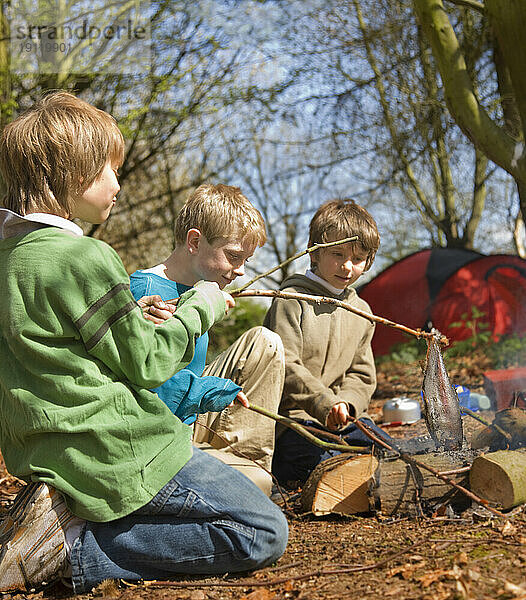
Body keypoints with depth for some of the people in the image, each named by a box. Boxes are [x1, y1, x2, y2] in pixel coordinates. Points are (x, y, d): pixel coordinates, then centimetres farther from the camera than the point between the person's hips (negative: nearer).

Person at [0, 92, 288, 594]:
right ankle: (74, 546, -9)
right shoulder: (84, 257, -19)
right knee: (264, 533, -3)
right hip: (119, 456, -10)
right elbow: (146, 365, -13)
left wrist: (135, 318, 13)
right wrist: (198, 309, 2)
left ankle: (61, 513, 8)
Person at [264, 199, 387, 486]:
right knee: (315, 458, -31)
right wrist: (325, 404, -28)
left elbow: (361, 374, 15)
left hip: (333, 419, 7)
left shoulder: (361, 312, 13)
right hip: (286, 416, -7)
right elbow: (285, 366, -18)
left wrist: (345, 403, -7)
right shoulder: (291, 300, -8)